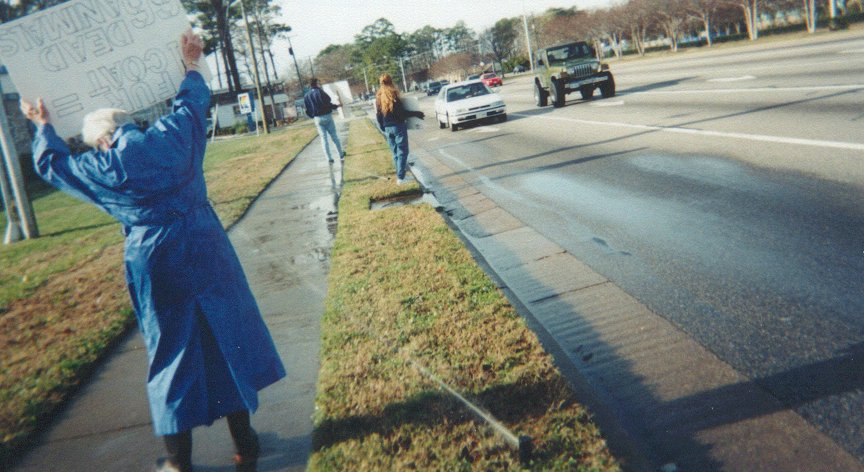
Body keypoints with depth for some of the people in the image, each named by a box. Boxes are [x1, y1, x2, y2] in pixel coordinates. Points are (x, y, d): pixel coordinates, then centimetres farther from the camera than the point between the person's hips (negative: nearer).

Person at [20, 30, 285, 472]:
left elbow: (51, 163, 15)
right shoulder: (172, 134, 0)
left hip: (157, 266, -2)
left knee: (172, 352, 10)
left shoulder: (103, 167, -3)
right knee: (227, 340, 12)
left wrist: (43, 127, 32)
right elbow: (192, 101, 19)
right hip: (207, 252, 2)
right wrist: (191, 66, 37)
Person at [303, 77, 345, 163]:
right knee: (334, 136, 8)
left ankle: (329, 158, 2)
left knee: (324, 138, 6)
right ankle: (341, 155, 13)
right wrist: (337, 105, 4)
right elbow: (328, 104, -12)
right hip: (327, 116, -3)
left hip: (318, 118, 3)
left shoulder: (306, 96, 4)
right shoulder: (320, 92, -10)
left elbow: (307, 110, 5)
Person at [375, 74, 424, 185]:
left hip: (387, 128, 6)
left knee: (395, 152, 16)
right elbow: (401, 112, -15)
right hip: (398, 126, -6)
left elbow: (378, 115, 9)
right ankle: (400, 177, -9)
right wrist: (415, 114, -5)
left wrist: (382, 128, 19)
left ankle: (400, 173, 23)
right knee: (402, 152, -3)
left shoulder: (378, 97, 6)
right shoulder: (392, 95, -12)